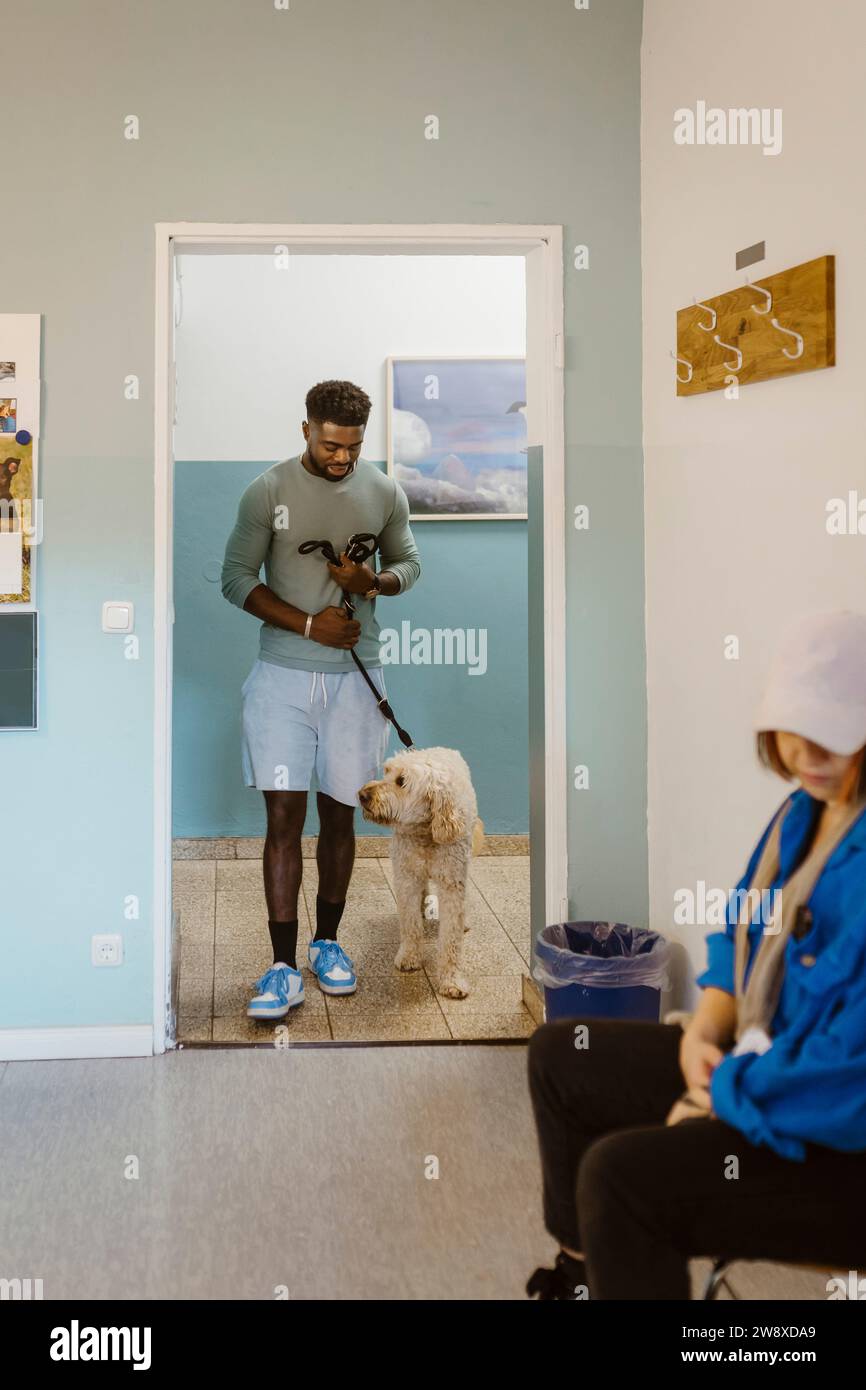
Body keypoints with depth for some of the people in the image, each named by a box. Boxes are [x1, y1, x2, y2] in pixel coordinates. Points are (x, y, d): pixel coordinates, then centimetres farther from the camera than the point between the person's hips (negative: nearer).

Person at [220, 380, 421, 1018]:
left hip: (355, 677, 2)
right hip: (282, 675, -2)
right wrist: (308, 624, -14)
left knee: (339, 815, 10)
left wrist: (372, 581, -10)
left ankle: (328, 942, 27)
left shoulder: (385, 493, 2)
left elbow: (409, 563, 13)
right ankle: (285, 967, -1)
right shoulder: (268, 491, -5)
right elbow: (237, 578, -2)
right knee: (284, 816, -5)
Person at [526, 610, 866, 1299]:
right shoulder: (806, 811, 3)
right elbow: (742, 934, 14)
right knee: (559, 1055, 14)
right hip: (759, 1066, 10)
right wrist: (704, 1031, -4)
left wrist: (730, 1095, -17)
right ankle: (588, 1268, 30)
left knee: (622, 1173, -26)